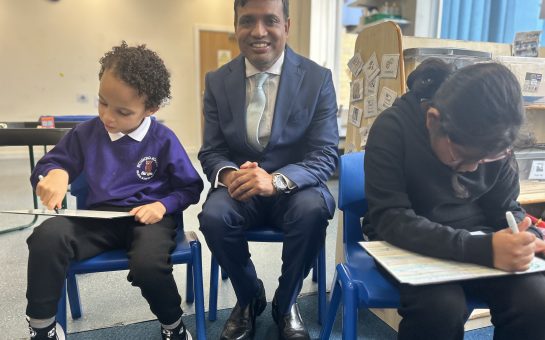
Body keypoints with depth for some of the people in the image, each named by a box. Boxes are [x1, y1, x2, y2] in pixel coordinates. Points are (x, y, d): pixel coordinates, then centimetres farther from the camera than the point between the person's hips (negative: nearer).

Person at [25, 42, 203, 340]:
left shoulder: (163, 140, -5)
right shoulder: (86, 133, 5)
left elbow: (190, 188, 2)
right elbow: (50, 163, 13)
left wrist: (163, 206, -16)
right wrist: (54, 173, -12)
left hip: (149, 216, -3)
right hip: (101, 216, 4)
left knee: (149, 265, -35)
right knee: (47, 236, -26)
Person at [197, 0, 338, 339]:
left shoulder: (318, 78, -6)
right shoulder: (217, 81, 1)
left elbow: (326, 155, -12)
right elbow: (211, 151, 2)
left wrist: (277, 180, -32)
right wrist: (229, 175, -24)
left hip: (295, 187, -1)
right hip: (240, 185, 2)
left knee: (313, 210, -33)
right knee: (213, 216, -28)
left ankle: (286, 302, -1)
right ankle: (249, 297, 5)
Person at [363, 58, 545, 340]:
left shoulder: (495, 142, -6)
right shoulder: (392, 129, -20)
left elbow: (506, 208, 6)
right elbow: (391, 220, -26)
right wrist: (483, 249, -36)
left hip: (476, 240, 4)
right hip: (409, 244, -3)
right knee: (441, 306, -31)